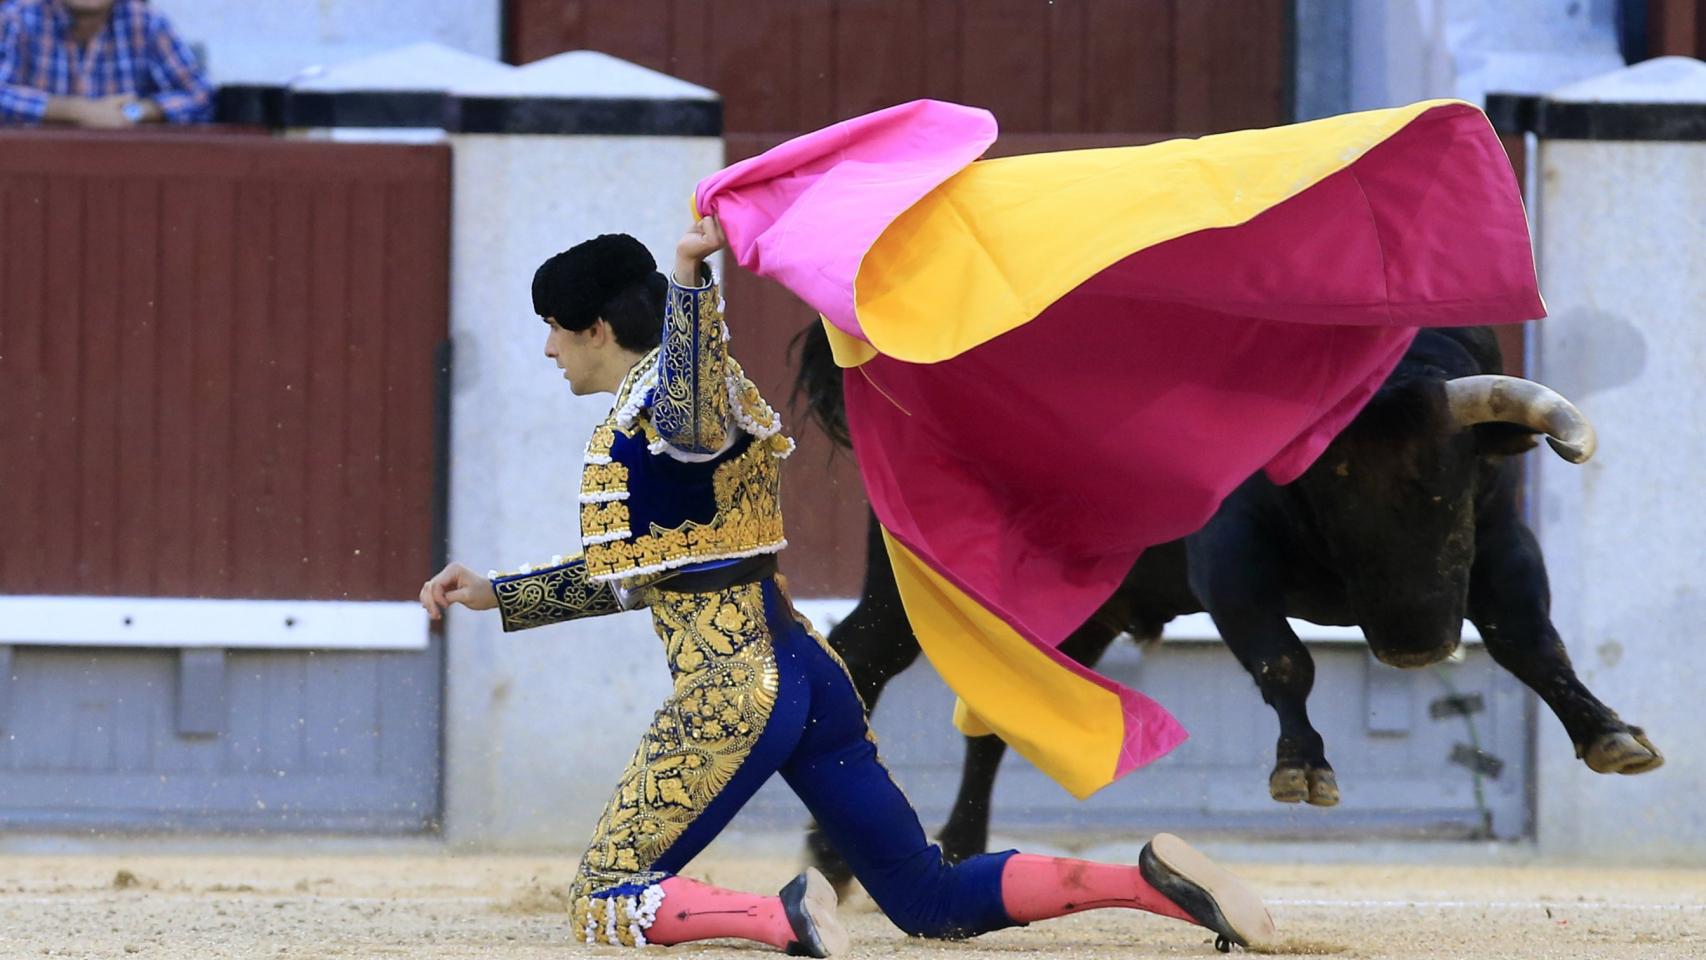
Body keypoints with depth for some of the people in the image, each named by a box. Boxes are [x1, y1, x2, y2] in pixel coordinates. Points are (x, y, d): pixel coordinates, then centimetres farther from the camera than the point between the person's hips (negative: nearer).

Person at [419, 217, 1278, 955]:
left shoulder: (656, 399, -8)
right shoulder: (656, 400, 21)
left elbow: (693, 422, -36)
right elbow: (635, 578, 29)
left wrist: (689, 275, -40)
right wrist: (495, 595, 31)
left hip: (734, 689, -10)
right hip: (809, 676, 10)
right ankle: (1155, 880, -2)